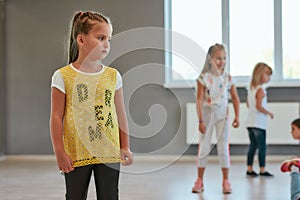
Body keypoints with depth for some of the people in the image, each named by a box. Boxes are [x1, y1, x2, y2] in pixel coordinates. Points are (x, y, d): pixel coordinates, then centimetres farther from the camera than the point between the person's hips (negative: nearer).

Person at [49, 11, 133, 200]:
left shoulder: (113, 76, 5)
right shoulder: (63, 76, -4)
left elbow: (121, 114, 10)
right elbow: (56, 117, -3)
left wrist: (125, 147, 10)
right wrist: (59, 152, -6)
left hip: (109, 154, 2)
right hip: (77, 154, -2)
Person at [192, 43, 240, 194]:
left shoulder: (228, 78, -1)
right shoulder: (204, 78, -9)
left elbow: (235, 98, 5)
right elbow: (199, 100, -10)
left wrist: (237, 116, -3)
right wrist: (200, 120, -13)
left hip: (222, 115, 1)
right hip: (207, 115, -1)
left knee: (224, 147, 2)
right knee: (203, 147, 6)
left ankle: (225, 181, 8)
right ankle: (199, 181, 16)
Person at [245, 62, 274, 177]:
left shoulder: (251, 88, 13)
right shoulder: (261, 89, -14)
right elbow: (259, 106, -21)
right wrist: (269, 113, -10)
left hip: (250, 122, 9)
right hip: (259, 122, -9)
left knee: (253, 146, 13)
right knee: (262, 147, -3)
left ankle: (249, 169, 14)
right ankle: (262, 170, 0)